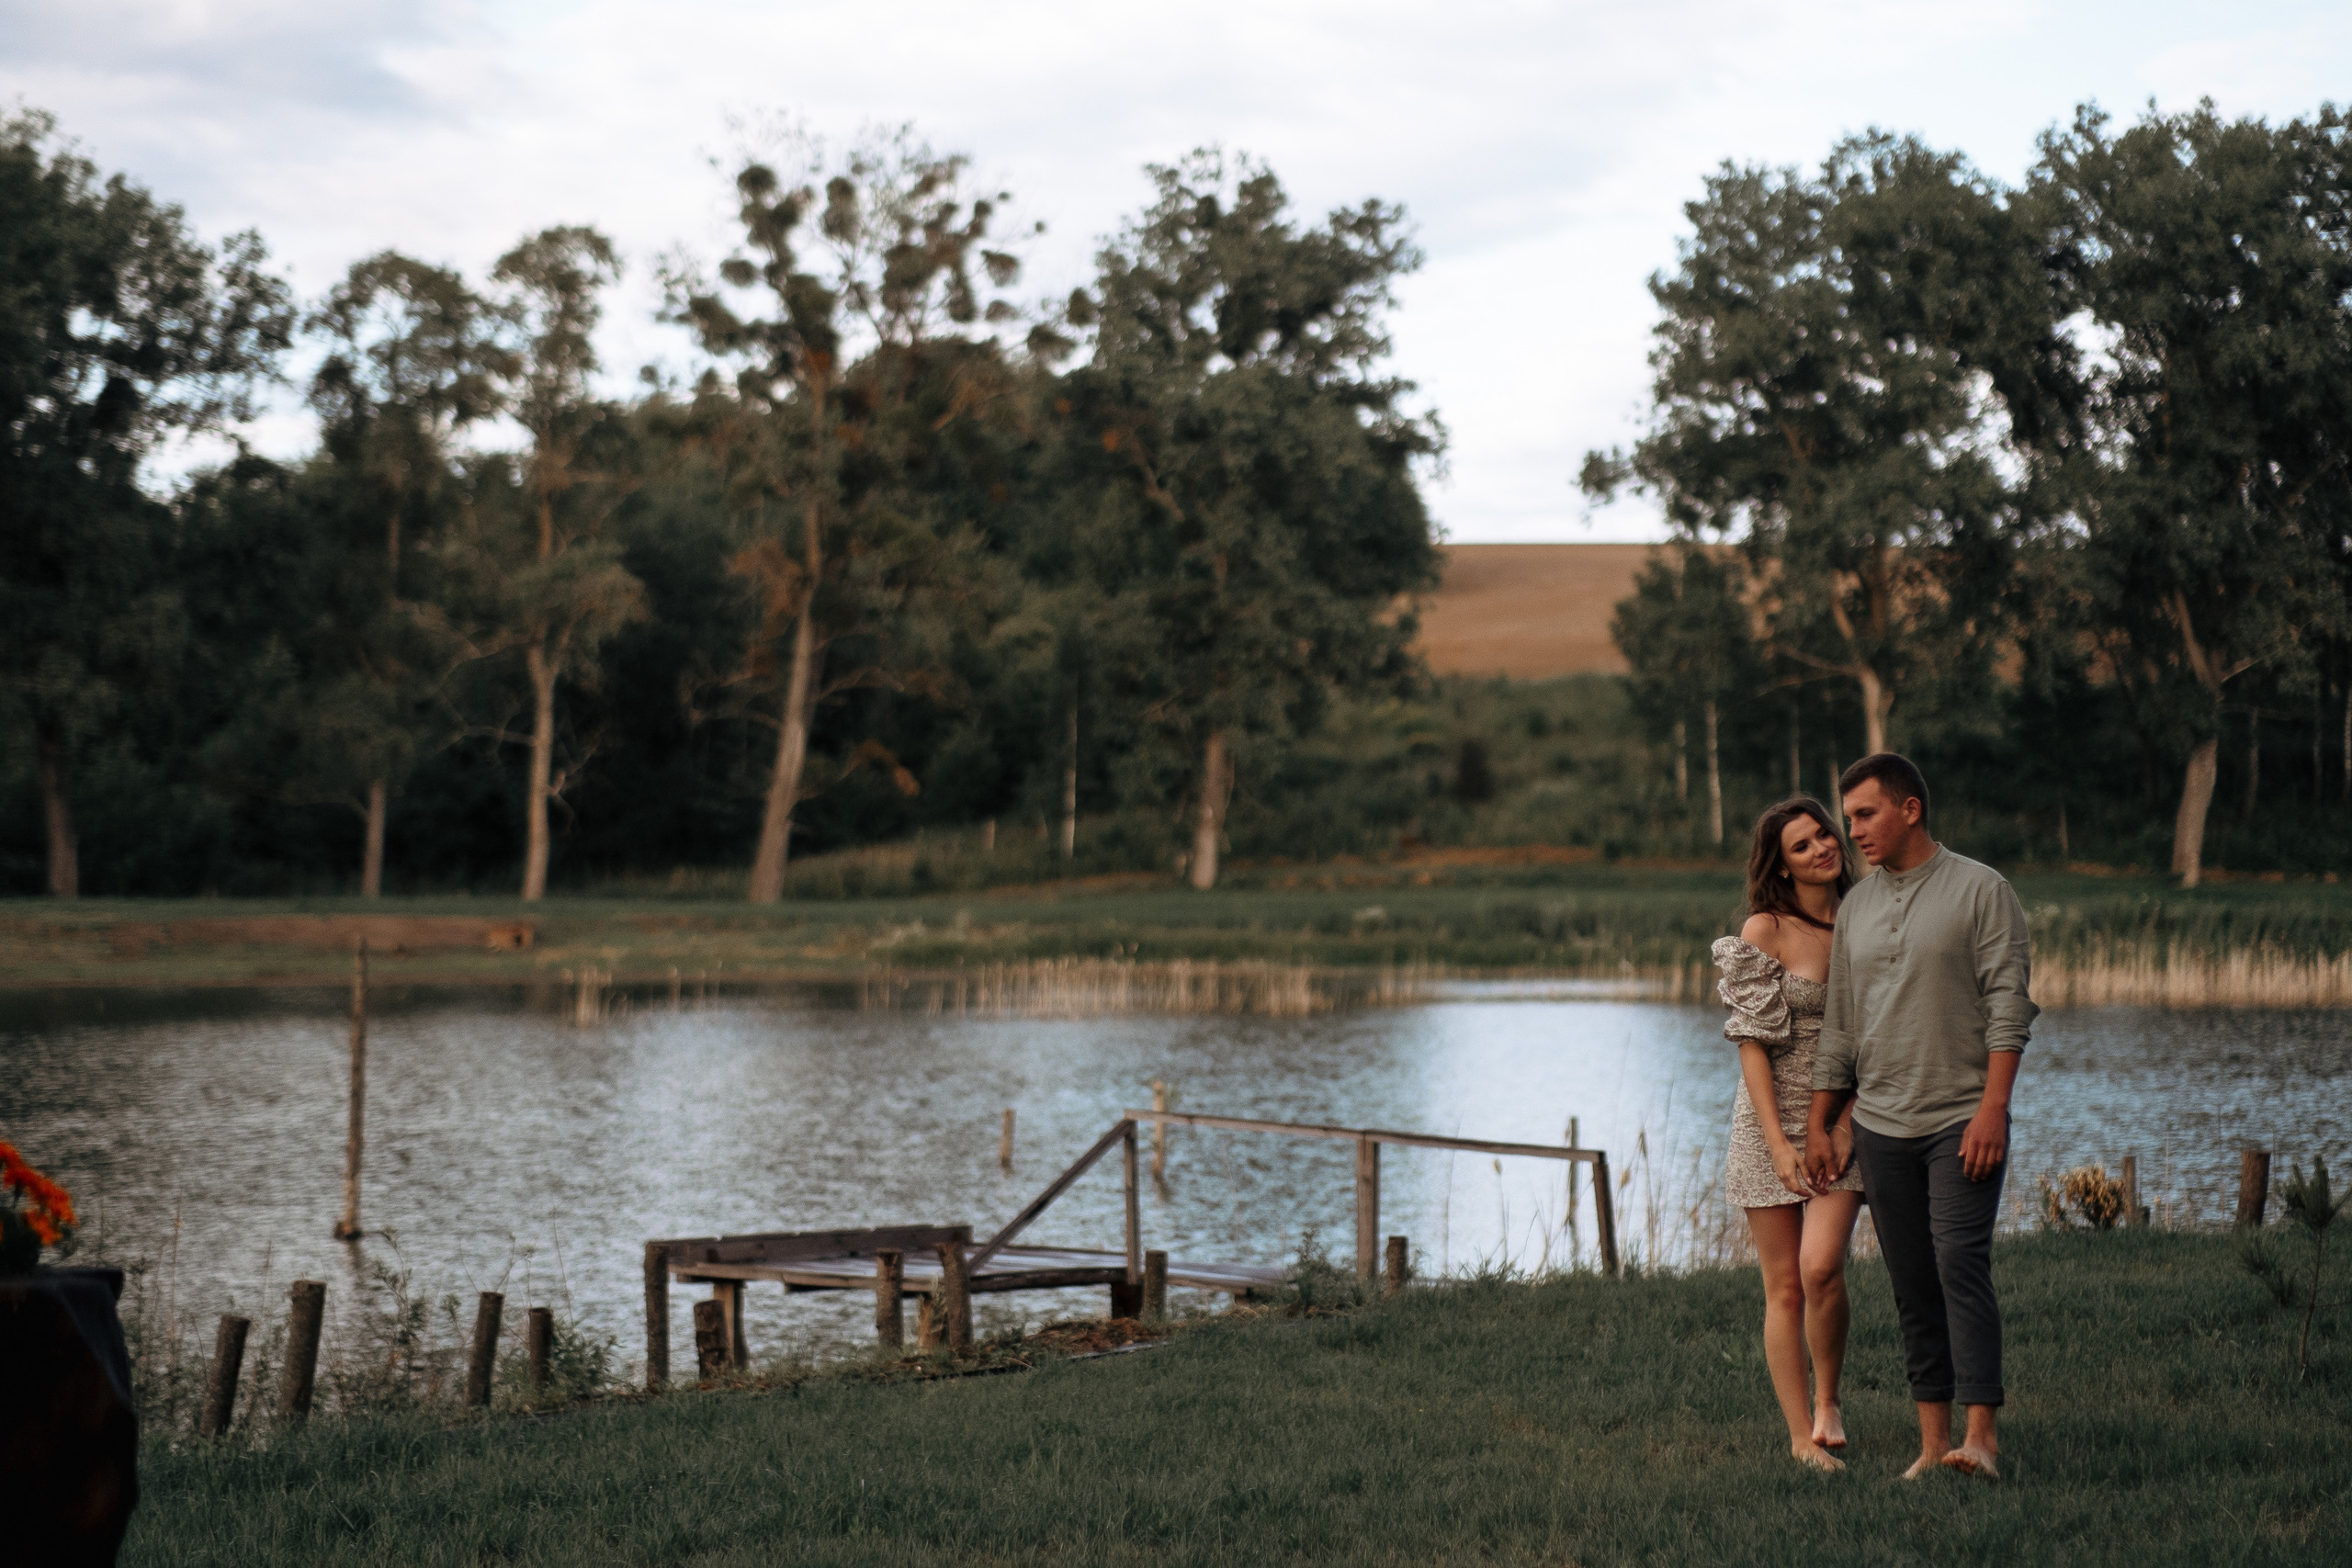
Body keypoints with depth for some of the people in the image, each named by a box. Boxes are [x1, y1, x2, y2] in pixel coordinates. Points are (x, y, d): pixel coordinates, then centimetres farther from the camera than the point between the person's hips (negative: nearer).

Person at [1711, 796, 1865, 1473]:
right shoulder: (1766, 929, -6)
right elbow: (1752, 1042, -8)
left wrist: (1847, 1123, -6)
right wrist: (1778, 1143, -14)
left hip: (1841, 1118, 2)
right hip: (1772, 1116, -2)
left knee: (1821, 1268, -18)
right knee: (1785, 1287, 0)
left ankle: (1828, 1399, 4)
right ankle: (1801, 1437, 7)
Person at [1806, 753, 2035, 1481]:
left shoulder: (1981, 890, -2)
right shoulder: (1856, 906, 14)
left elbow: (2010, 1006, -8)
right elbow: (1839, 1024, 19)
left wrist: (1992, 1107, -17)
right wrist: (1817, 1124, 16)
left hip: (1963, 1119, -5)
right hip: (1879, 1124, 5)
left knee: (1961, 1266, -15)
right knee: (1912, 1286, 4)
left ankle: (1981, 1434, -15)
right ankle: (1933, 1441, 6)